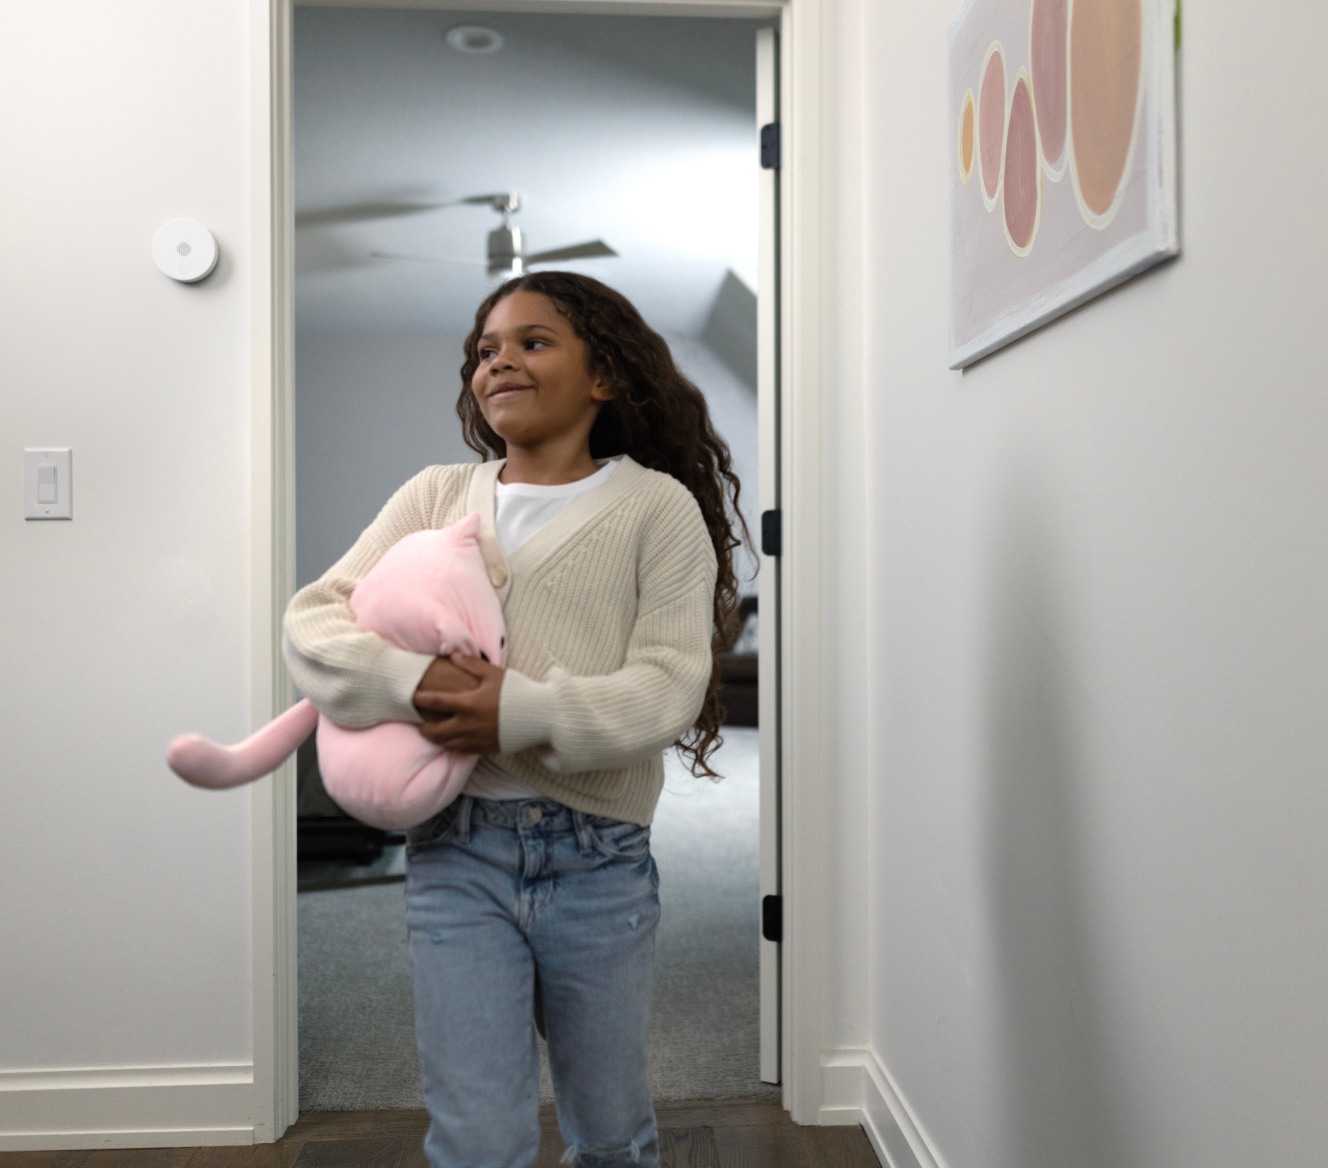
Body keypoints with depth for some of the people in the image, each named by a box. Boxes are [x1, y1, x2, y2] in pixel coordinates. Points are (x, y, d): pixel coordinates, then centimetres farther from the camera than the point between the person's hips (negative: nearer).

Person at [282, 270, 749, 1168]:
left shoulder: (656, 505, -1)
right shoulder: (436, 496, 7)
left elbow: (669, 685, -10)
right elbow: (313, 619, 2)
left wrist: (525, 712, -24)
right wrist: (410, 678, -17)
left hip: (600, 861, -1)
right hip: (456, 852, 1)